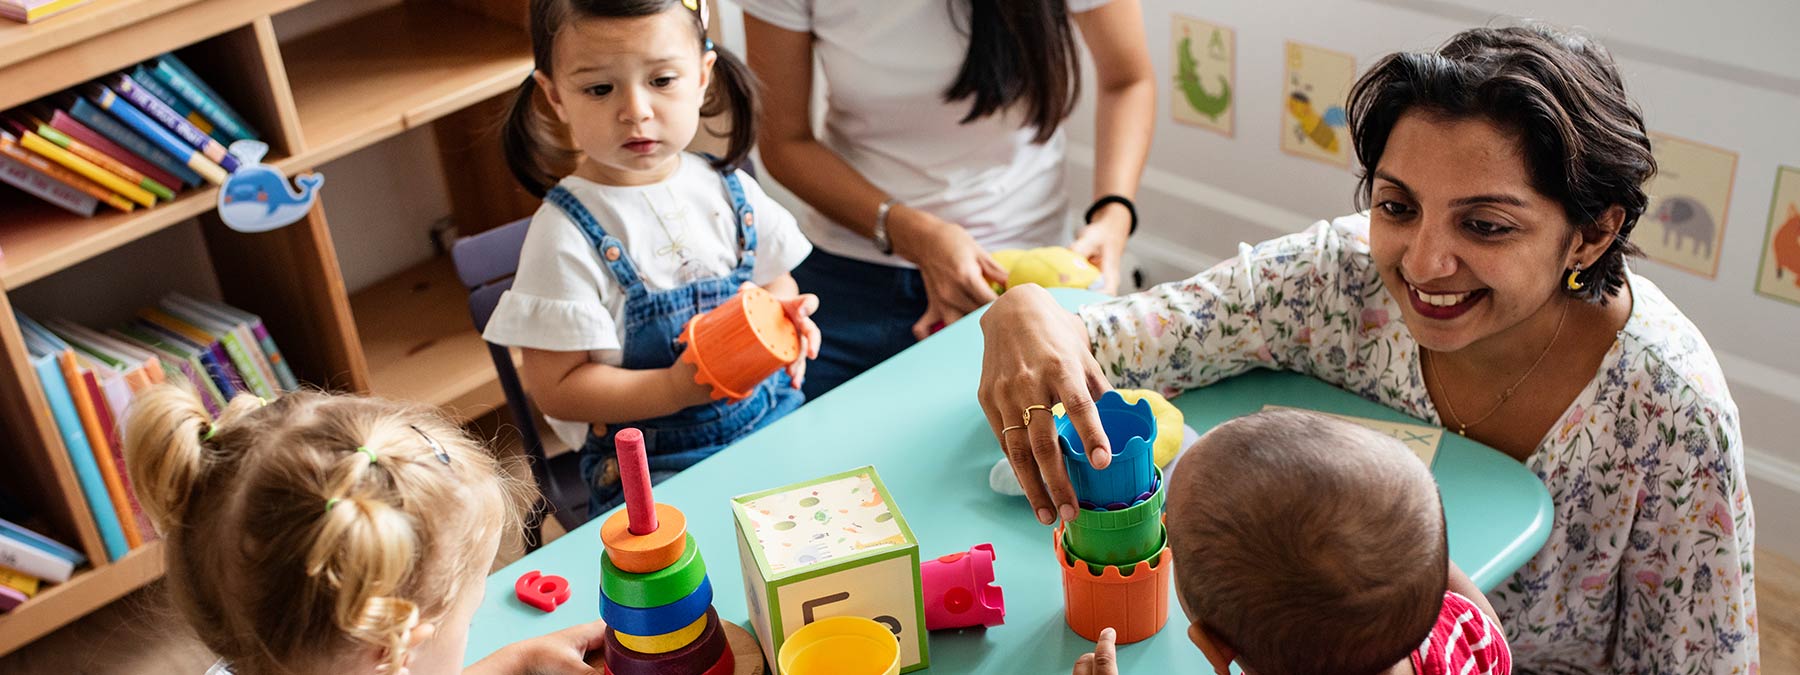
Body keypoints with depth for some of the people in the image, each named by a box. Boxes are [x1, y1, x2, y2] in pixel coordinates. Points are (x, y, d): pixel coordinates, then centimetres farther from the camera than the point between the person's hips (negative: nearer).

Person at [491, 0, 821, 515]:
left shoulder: (729, 191, 3)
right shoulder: (566, 235, -12)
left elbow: (776, 281, 19)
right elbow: (556, 388, -11)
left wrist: (787, 318, -5)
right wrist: (676, 389, -23)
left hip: (773, 425, 5)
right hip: (652, 467, -5)